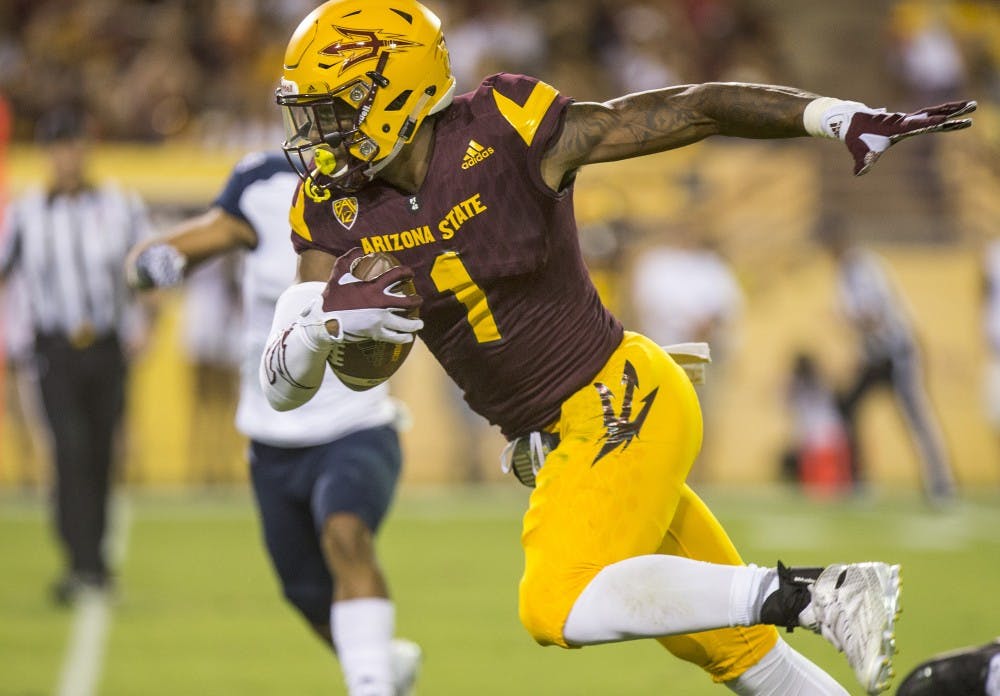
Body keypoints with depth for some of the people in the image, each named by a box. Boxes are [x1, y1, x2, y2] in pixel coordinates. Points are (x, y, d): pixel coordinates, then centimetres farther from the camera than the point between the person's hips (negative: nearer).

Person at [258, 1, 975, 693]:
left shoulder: (505, 136, -18)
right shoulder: (334, 215, -3)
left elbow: (698, 109, -13)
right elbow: (282, 387, -5)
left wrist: (847, 118, -20)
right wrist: (325, 320, -28)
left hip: (622, 403, -6)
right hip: (558, 443, 6)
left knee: (564, 609, -24)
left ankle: (822, 595, -18)